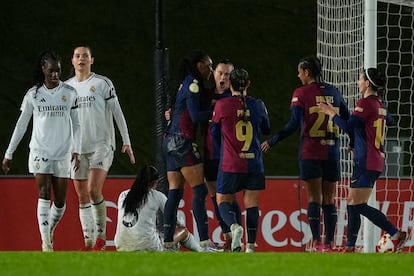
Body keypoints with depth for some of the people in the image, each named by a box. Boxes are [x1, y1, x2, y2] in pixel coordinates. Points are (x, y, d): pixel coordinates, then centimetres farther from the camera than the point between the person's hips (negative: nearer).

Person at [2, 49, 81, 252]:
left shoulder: (70, 93, 3)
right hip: (40, 151, -1)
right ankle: (46, 242, -18)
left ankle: (50, 230, 30)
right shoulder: (33, 94, 1)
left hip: (63, 154, 1)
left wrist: (76, 150, -4)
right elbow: (21, 125, 8)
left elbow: (76, 124, 8)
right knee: (44, 194, -14)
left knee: (60, 201, 2)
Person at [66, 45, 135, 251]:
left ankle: (101, 236, -8)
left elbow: (117, 112, 0)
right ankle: (88, 242, 7)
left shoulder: (102, 83, -1)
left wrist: (126, 141, -5)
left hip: (101, 144, -5)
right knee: (82, 197, 3)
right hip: (77, 148, 5)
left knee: (94, 190, -20)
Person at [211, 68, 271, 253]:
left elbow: (214, 132, 7)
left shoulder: (222, 105, -7)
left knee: (223, 200, 9)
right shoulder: (258, 105, 1)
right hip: (254, 164, 2)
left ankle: (234, 225, -22)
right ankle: (250, 246, -1)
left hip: (230, 164, -2)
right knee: (251, 203, 5)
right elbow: (267, 130, 18)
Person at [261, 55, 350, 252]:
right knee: (329, 199, 7)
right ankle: (329, 242, 6)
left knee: (314, 198, -1)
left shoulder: (301, 93, -5)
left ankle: (316, 241, -7)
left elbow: (293, 124, -12)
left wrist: (272, 142, -5)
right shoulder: (334, 92, 8)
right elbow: (347, 120, 12)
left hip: (310, 153, -3)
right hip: (331, 153, 3)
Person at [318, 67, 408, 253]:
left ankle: (396, 234, -14)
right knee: (352, 204, 10)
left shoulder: (365, 103, -13)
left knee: (359, 206, -11)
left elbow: (348, 126, -19)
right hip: (376, 160, 9)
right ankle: (350, 247, 11)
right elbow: (389, 121, 34)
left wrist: (331, 113, -3)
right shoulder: (380, 104, 14)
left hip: (366, 162, -9)